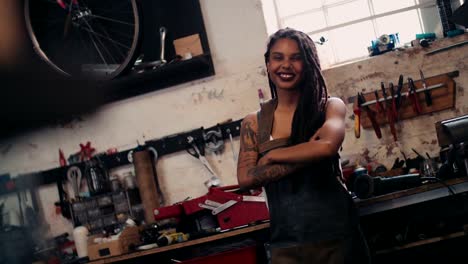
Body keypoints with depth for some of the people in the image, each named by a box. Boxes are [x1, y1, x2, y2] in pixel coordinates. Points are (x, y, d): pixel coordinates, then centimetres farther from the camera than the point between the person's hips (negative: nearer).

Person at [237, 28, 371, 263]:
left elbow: (327, 145, -20)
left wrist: (272, 155, -9)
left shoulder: (329, 106, 0)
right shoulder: (253, 123, 3)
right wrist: (310, 151, -14)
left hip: (335, 233, -1)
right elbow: (245, 179, -10)